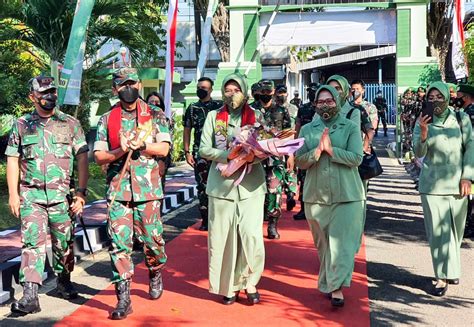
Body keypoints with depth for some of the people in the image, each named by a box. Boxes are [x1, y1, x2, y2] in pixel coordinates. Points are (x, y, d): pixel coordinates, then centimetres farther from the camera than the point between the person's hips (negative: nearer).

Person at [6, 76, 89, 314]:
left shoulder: (71, 124, 7)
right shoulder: (21, 125, 9)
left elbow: (82, 159, 4)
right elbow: (12, 161, 9)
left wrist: (81, 192, -4)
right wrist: (13, 194, 1)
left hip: (62, 194, 1)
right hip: (31, 195, 0)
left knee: (64, 243, 9)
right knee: (33, 241, -10)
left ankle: (64, 282, 31)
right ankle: (30, 295, -13)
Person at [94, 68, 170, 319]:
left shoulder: (155, 115, 7)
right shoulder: (107, 119, 9)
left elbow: (164, 148, -3)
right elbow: (99, 156, 5)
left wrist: (139, 144, -17)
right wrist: (120, 151, -13)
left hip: (148, 189, -1)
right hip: (117, 190, 1)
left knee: (152, 238, 5)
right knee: (119, 242, -5)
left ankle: (155, 274, 37)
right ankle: (123, 298, 1)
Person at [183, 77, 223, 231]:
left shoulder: (219, 106, 3)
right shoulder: (192, 108, 12)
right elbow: (187, 131, 12)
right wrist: (187, 152, 4)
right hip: (199, 153, 3)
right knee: (202, 186, 5)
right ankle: (205, 219, 12)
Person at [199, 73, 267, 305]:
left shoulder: (257, 116, 11)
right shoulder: (213, 117, 10)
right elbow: (204, 149, 2)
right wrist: (229, 155, -13)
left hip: (251, 184, 0)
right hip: (222, 184, 0)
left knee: (252, 236, -7)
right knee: (222, 236, 1)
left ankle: (249, 282, 12)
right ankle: (228, 285, 15)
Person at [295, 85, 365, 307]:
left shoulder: (351, 127, 1)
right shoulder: (307, 130, 8)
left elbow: (356, 158, -10)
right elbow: (300, 161, 0)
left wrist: (331, 149, -14)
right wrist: (318, 150, -15)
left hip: (346, 195, -2)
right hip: (316, 195, 3)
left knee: (341, 241, -8)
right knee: (322, 243, 11)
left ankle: (336, 287, -4)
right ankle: (329, 283, 26)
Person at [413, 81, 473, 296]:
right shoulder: (423, 122, 2)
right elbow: (419, 153, -6)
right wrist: (423, 132, -24)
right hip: (432, 185, -1)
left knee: (455, 230, 10)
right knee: (438, 230, -2)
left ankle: (451, 269, 29)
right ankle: (443, 276, 4)